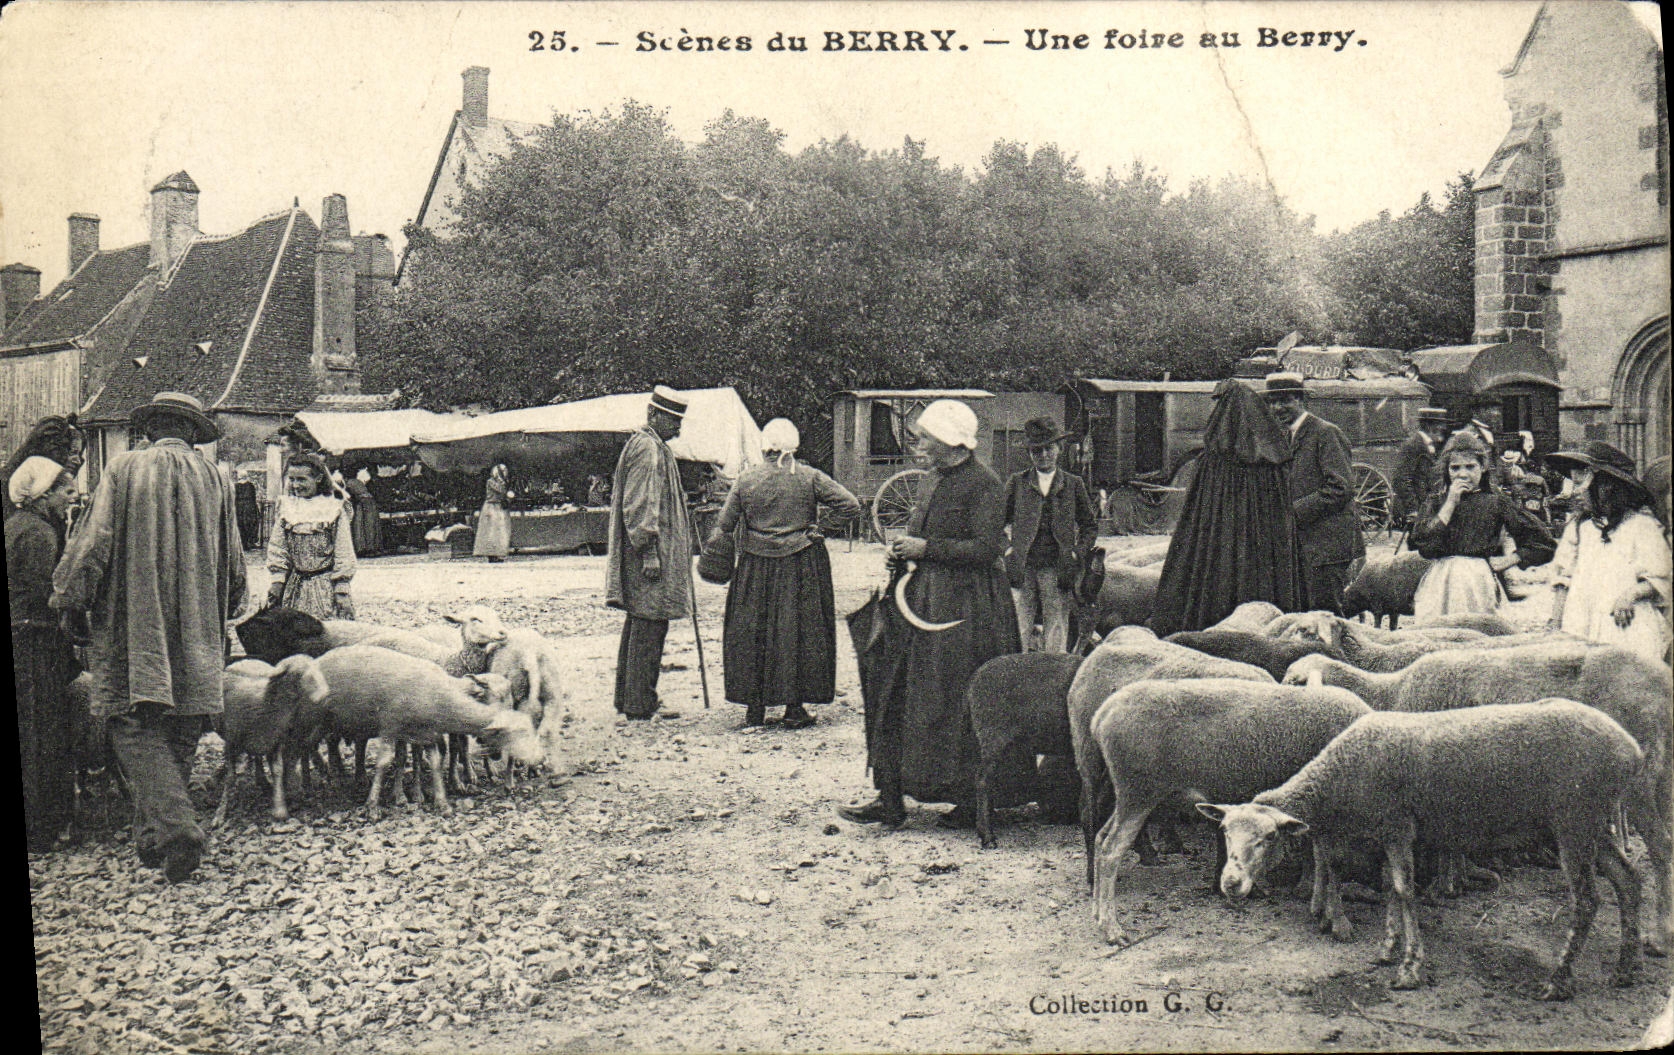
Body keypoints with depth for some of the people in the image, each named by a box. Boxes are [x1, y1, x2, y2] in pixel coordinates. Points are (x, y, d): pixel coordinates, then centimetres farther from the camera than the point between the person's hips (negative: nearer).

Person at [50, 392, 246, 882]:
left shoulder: (124, 470, -3)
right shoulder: (215, 478, 6)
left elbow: (93, 541, -7)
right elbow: (234, 563, 12)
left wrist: (70, 603, 4)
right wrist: (222, 618, 26)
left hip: (133, 626, -3)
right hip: (197, 636, 4)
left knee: (137, 729, -4)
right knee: (179, 735, 11)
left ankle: (174, 824, -21)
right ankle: (153, 835, 20)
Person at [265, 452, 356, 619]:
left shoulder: (334, 508, -1)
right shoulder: (285, 507, 9)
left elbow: (344, 553, -2)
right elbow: (276, 548, 10)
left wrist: (341, 591, -6)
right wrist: (277, 581, 1)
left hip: (326, 586, -3)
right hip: (293, 586, 3)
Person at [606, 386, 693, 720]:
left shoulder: (652, 446, 19)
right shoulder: (646, 448, -14)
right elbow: (639, 505, -20)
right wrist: (649, 552, -22)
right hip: (650, 555, -11)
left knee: (638, 624, 15)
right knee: (649, 626, -7)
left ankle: (627, 698, 22)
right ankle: (641, 705, -4)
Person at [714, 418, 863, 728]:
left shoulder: (746, 479, -2)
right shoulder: (810, 478, -7)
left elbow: (724, 525, 2)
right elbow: (852, 506, -7)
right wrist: (821, 511, 9)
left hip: (755, 567, 1)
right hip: (802, 568, -1)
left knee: (752, 632, 10)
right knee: (800, 631, 7)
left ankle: (754, 708, 14)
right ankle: (795, 707, 9)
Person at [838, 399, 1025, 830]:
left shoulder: (983, 484, -11)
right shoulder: (932, 480, 15)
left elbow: (985, 548, -19)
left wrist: (926, 548, -16)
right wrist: (904, 550, 5)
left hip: (965, 606, -9)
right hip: (922, 600, 9)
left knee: (954, 702, -4)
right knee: (897, 692, 4)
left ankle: (974, 800, 10)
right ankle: (890, 799, 8)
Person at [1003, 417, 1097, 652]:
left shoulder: (1073, 484, 9)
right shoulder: (1017, 482, 8)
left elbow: (1090, 525, 15)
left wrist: (1077, 553, 2)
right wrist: (1006, 549, 0)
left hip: (1057, 570, 0)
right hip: (1022, 569, 0)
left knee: (1056, 638, 0)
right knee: (1018, 632, -3)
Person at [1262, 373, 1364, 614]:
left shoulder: (1326, 433, -9)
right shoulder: (1286, 436, 18)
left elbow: (1341, 487, -17)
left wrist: (1297, 510, -16)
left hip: (1327, 542, -9)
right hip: (1303, 543, 9)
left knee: (1326, 616, -8)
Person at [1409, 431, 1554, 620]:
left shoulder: (1495, 502, 8)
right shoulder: (1435, 502, 13)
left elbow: (1542, 543, 11)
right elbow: (1424, 545, -5)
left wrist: (1509, 560, 4)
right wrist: (1450, 504, -2)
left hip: (1479, 583, -1)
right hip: (1439, 582, 1)